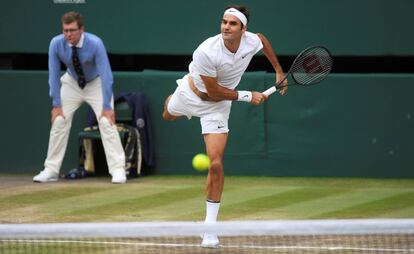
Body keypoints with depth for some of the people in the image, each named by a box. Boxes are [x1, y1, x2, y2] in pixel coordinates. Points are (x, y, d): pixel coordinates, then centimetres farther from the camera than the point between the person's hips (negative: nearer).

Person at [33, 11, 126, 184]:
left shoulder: (95, 44, -33)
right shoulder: (56, 44, -25)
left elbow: (105, 74, -31)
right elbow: (54, 75, -16)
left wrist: (107, 106, -33)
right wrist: (56, 104, -17)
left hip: (96, 84, -3)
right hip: (71, 84, 3)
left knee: (106, 121, -16)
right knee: (58, 121, -4)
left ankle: (118, 170, -15)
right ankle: (50, 170, 4)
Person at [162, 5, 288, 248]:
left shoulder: (252, 41, -23)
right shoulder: (206, 52, -37)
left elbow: (262, 39, 5)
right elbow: (213, 91, -26)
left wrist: (279, 72, 7)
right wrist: (247, 96, -24)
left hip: (217, 107, 1)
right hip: (191, 93, -1)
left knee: (216, 164, -13)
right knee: (168, 116, 34)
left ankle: (210, 228, -5)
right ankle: (172, 99, 76)